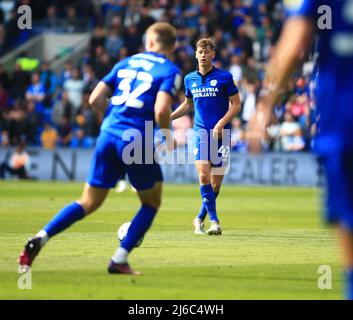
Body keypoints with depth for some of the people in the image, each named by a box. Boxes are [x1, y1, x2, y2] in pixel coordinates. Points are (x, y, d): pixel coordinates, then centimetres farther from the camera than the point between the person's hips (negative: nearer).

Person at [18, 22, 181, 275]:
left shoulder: (126, 63, 17)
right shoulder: (170, 71, 1)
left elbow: (95, 99, 11)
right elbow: (161, 110, -15)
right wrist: (167, 136, 2)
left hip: (108, 134, 5)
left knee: (88, 202, 12)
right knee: (151, 203, 16)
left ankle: (41, 238, -7)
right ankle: (119, 260, 7)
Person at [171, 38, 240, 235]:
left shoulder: (225, 77, -2)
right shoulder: (190, 79, 9)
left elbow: (236, 105, -1)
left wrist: (221, 123, -14)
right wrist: (169, 117, 12)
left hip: (221, 132, -2)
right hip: (201, 131, 2)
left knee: (216, 182, 1)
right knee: (203, 176, -17)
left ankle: (200, 218, 20)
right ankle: (214, 221, -13)